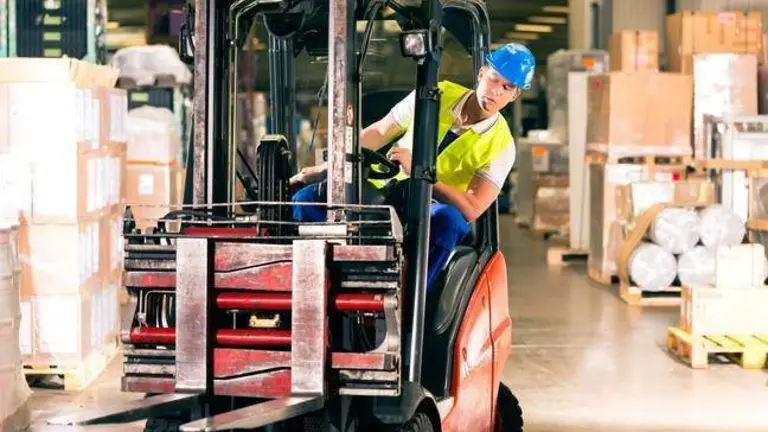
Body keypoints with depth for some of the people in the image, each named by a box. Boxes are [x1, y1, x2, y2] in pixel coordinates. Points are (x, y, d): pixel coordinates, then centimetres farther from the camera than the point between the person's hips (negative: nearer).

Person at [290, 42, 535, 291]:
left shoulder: (502, 146, -6)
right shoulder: (437, 96, 1)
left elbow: (470, 210, -16)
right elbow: (378, 133, 9)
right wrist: (325, 168, 5)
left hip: (431, 215, -3)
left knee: (447, 219, -40)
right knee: (306, 199, -21)